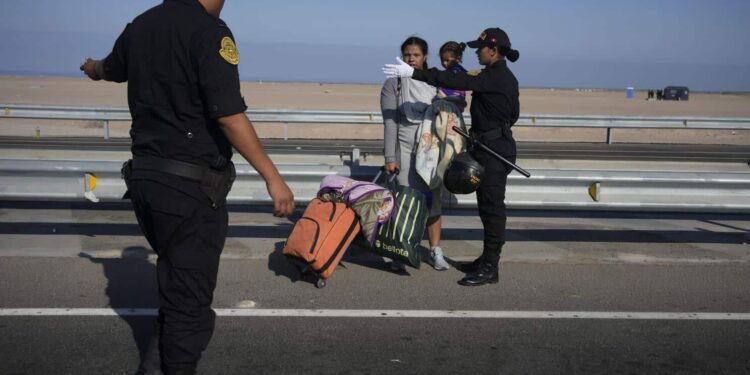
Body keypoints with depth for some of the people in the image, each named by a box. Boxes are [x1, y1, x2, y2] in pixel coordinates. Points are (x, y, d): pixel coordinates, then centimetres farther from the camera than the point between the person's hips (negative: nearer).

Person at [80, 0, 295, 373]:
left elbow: (111, 68, 33)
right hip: (190, 184, -8)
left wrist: (92, 68, 57)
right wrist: (272, 177, -20)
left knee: (174, 282, 23)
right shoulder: (208, 30, -13)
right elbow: (229, 117, -22)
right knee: (189, 297, 4)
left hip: (144, 176, 8)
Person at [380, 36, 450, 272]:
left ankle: (435, 250, 14)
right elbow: (390, 123, -2)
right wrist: (390, 158, -7)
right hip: (406, 149, -2)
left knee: (433, 199, 5)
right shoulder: (393, 84, 3)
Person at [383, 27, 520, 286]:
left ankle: (489, 269, -2)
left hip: (494, 148, -11)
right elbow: (513, 115, 21)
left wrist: (414, 73, -29)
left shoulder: (494, 76, -17)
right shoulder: (505, 78, 14)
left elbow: (455, 81, -27)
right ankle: (487, 259, 25)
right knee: (488, 206, 15)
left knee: (492, 206, -7)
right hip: (491, 147, 11)